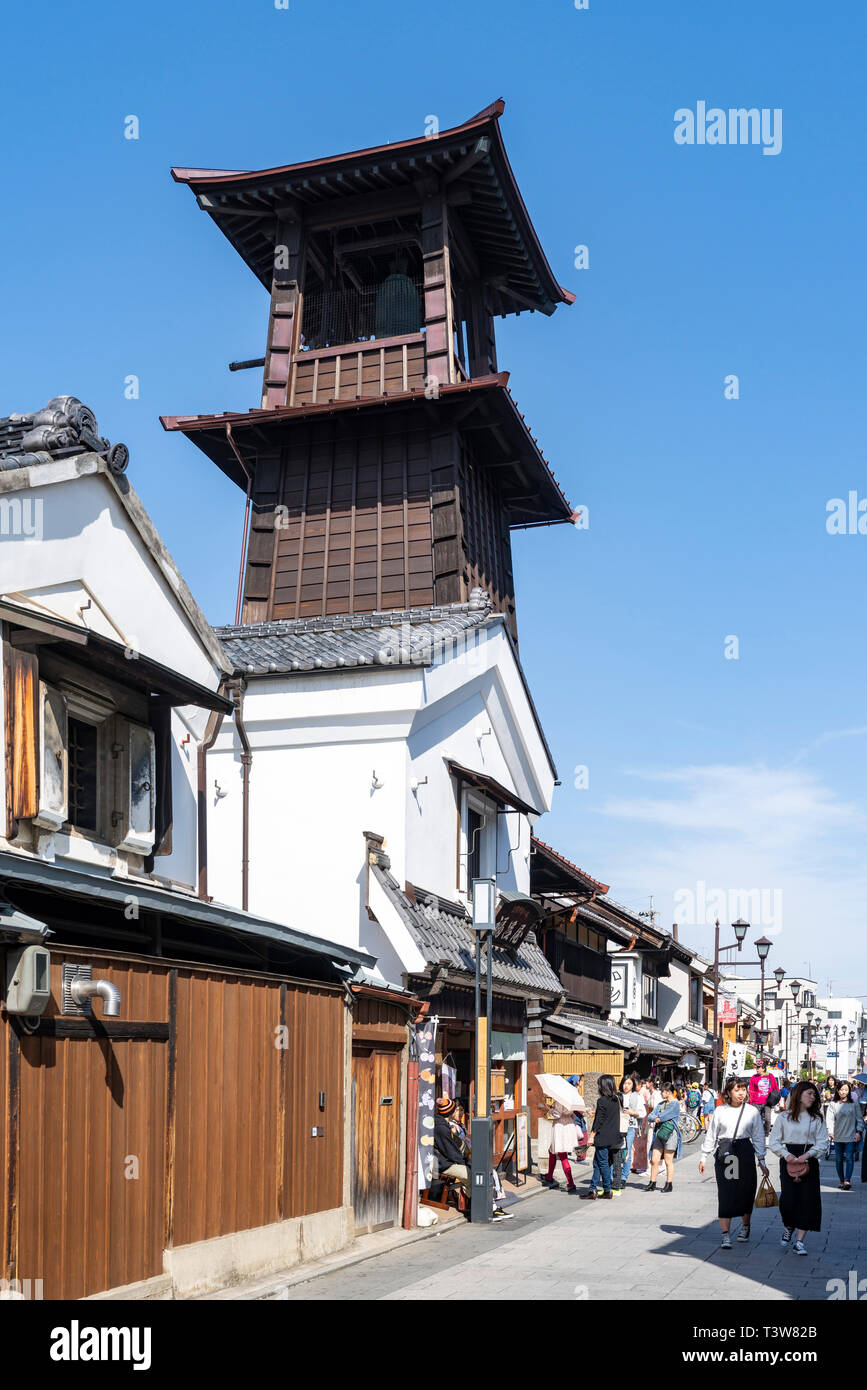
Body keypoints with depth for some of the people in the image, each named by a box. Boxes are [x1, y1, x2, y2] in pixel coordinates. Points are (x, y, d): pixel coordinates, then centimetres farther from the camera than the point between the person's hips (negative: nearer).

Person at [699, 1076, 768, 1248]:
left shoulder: (752, 1111, 4)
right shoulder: (720, 1111, 3)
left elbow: (758, 1137, 7)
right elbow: (711, 1135, 8)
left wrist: (761, 1161, 4)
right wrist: (703, 1157, 8)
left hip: (745, 1153, 1)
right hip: (724, 1153, -1)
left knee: (746, 1191, 8)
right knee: (725, 1193, -5)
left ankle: (745, 1226, 32)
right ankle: (725, 1235, -4)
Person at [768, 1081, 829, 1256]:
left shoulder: (817, 1119, 5)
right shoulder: (784, 1117, 3)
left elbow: (823, 1143, 0)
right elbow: (773, 1142, 4)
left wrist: (807, 1155, -14)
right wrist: (786, 1155, -13)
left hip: (809, 1161, 1)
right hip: (789, 1161, -1)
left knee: (807, 1200, -5)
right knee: (788, 1200, -10)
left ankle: (799, 1241, 3)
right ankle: (788, 1227, 21)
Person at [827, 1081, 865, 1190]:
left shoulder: (854, 1104, 4)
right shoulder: (833, 1104, 3)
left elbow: (859, 1119, 7)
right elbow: (829, 1118, -5)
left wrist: (859, 1132, -4)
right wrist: (830, 1131, -19)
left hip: (851, 1136, -1)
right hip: (838, 1136, 1)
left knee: (849, 1158, -12)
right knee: (839, 1159, 6)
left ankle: (847, 1181, -19)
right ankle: (841, 1181, 16)